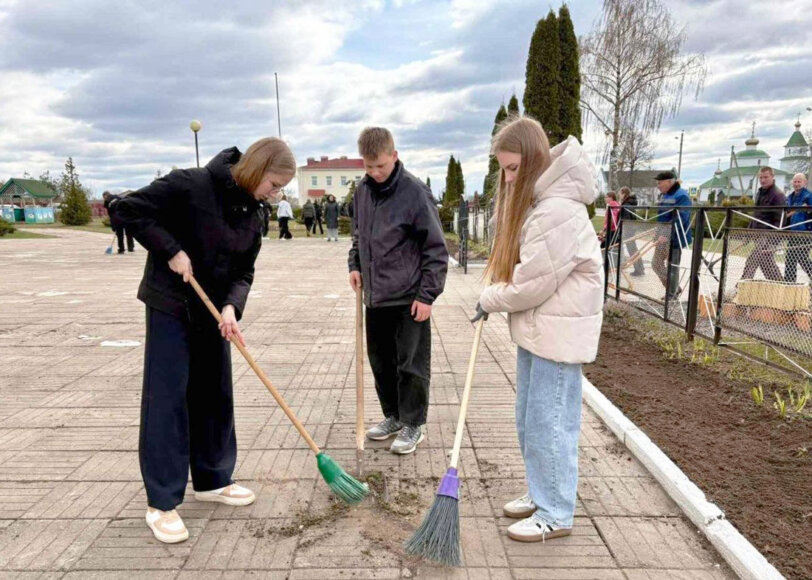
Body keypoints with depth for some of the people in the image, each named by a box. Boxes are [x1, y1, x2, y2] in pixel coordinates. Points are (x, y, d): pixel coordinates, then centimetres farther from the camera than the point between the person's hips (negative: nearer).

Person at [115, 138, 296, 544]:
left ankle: (212, 480, 28)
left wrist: (232, 306, -15)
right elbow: (130, 209, -17)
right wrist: (171, 251, -22)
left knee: (215, 396, 12)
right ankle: (161, 502, 10)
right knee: (167, 399, -2)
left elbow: (243, 272, 3)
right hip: (170, 305, -7)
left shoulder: (252, 214, 1)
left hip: (214, 310, 7)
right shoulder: (190, 185, -19)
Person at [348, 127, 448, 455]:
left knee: (411, 364, 3)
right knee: (381, 362, 16)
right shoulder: (362, 192, 6)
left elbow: (436, 248, -11)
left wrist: (427, 294, -14)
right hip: (375, 296, 6)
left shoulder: (414, 192, -13)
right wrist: (355, 265, 5)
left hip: (409, 298, -6)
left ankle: (412, 424, 20)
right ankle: (393, 416, 33)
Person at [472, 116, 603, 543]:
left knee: (549, 424, 1)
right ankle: (540, 494, 35)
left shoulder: (558, 211, -23)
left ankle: (555, 516, 17)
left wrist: (490, 300, -5)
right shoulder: (532, 199, 10)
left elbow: (533, 284, -21)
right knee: (528, 420, 18)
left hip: (558, 331, -10)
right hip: (535, 327, 10)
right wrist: (494, 295, 5)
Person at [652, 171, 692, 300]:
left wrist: (668, 235, -33)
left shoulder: (681, 196, -15)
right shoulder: (663, 195, 14)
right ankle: (675, 289, 29)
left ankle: (671, 296, 10)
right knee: (656, 264, 14)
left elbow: (680, 219, -25)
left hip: (674, 237, -10)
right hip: (663, 235, 10)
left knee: (672, 267, -1)